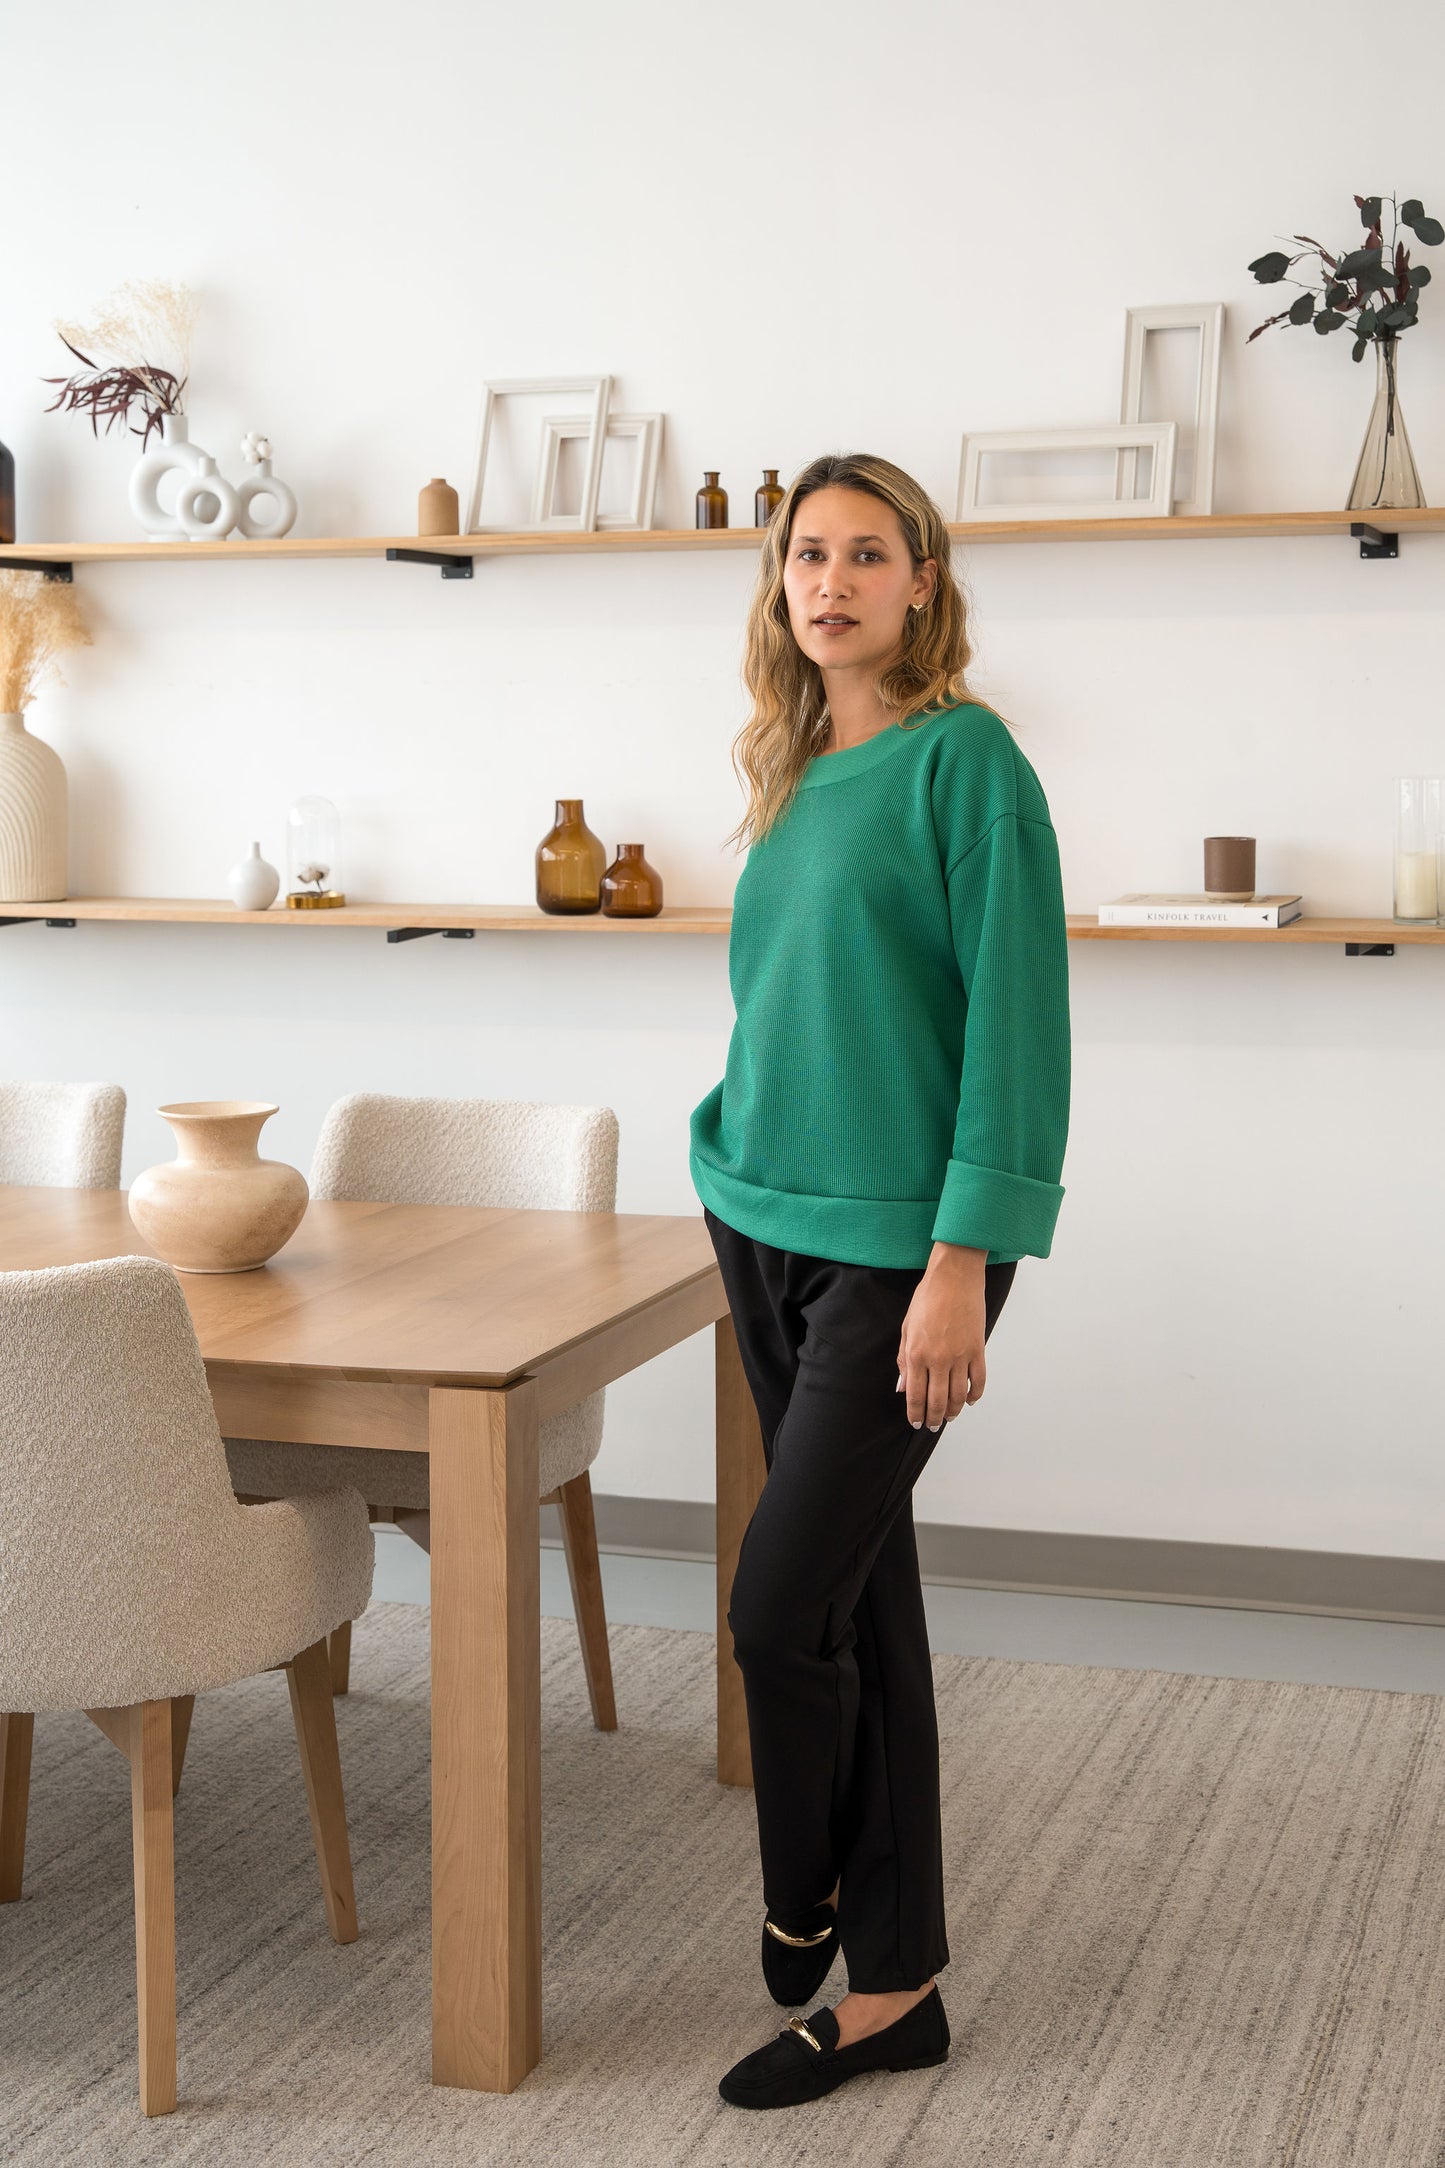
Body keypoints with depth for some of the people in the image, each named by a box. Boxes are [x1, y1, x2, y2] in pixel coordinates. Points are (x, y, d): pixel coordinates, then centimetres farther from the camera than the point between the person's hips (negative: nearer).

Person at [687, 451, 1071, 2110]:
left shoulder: (964, 758, -10)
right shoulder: (796, 774, 12)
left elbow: (1016, 1020, -15)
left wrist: (963, 1263, -19)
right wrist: (744, 1198, 17)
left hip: (894, 1244, -7)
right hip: (768, 1225, 7)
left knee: (783, 1606, -7)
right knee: (857, 1598, 11)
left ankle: (806, 1899, 21)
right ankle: (892, 1987, 22)